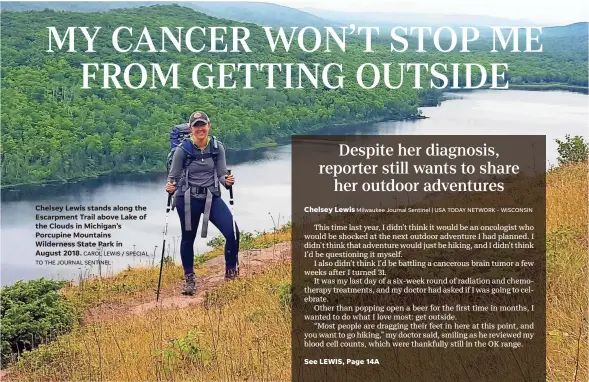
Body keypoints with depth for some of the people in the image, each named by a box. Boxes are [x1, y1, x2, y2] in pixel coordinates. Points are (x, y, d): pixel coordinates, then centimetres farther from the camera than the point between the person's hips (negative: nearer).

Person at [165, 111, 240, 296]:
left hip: (212, 197, 1)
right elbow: (173, 176, -4)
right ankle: (189, 279, 30)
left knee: (232, 232, -14)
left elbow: (221, 174, 1)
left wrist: (227, 181, -21)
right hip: (187, 199, -1)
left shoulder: (217, 147, -3)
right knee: (188, 238, 11)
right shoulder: (183, 149, -10)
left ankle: (231, 271, 7)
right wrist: (170, 187, -25)